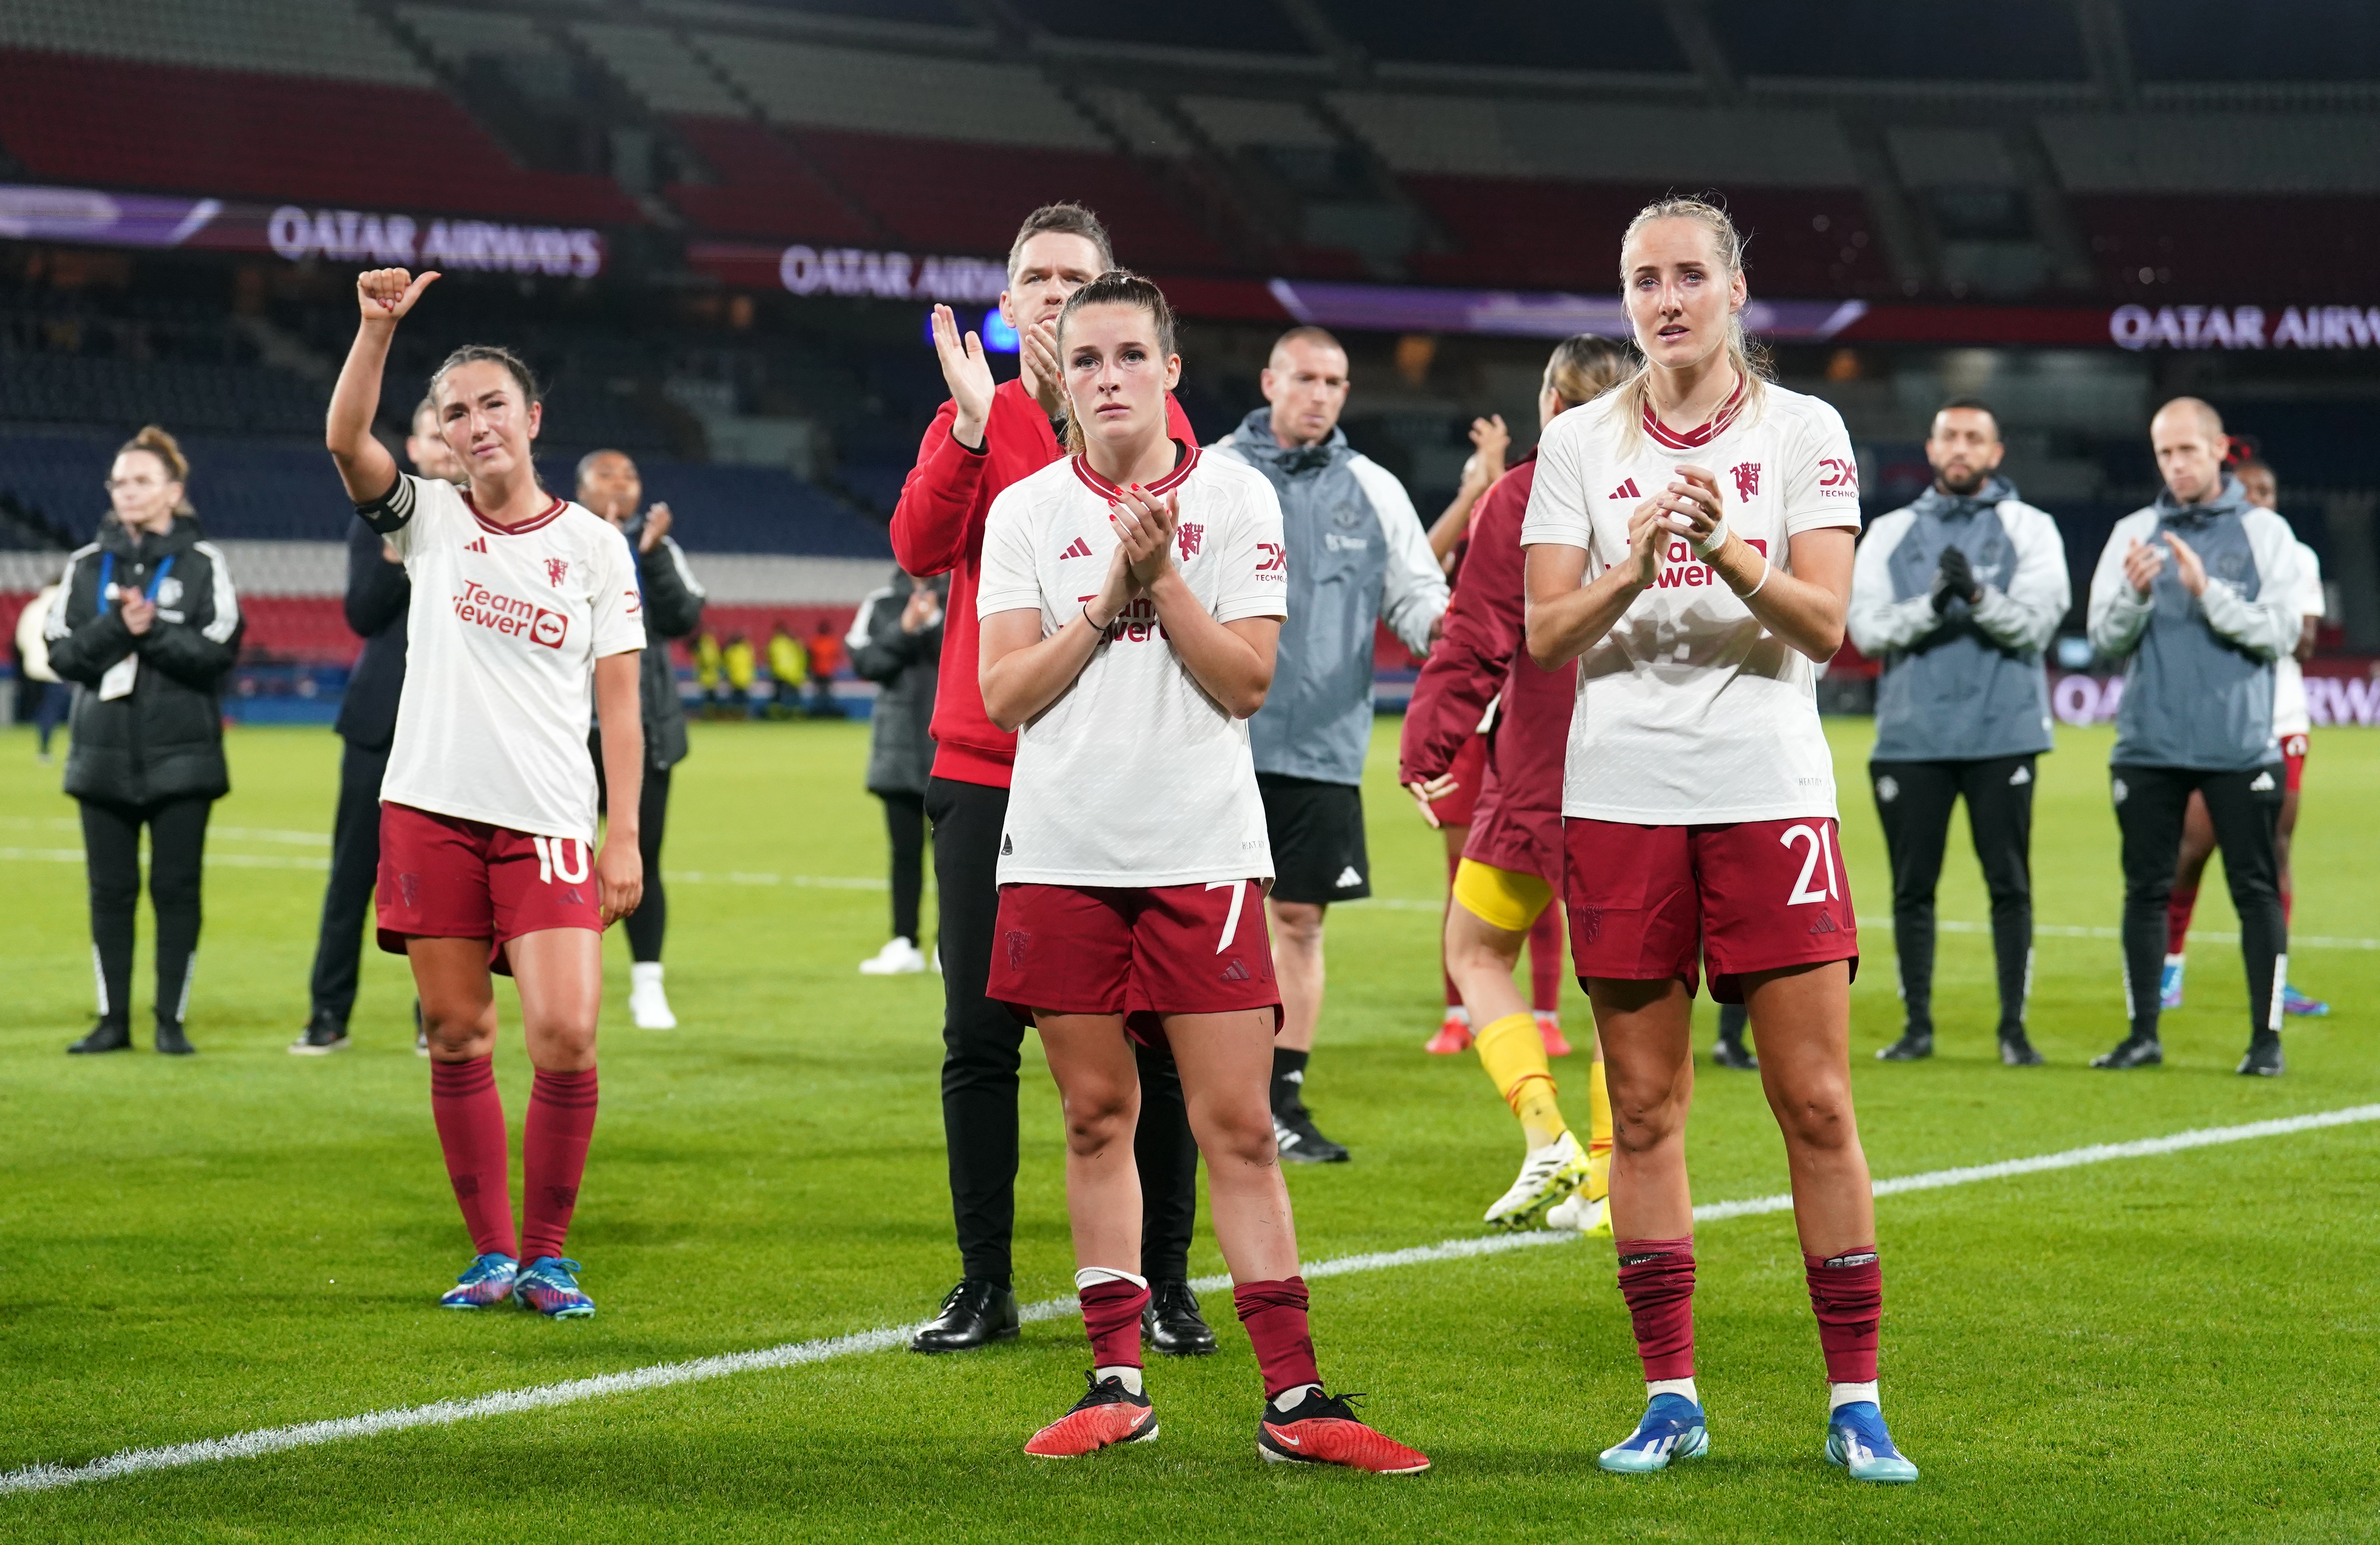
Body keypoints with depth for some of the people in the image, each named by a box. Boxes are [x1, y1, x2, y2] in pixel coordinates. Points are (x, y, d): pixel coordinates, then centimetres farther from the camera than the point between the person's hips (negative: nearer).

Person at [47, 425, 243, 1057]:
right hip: (104, 754, 3)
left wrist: (154, 631, -17)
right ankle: (114, 1020, 10)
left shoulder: (202, 563, 2)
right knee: (110, 891, 4)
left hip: (181, 757, -3)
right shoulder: (87, 566, 10)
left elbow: (219, 650, -7)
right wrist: (118, 629, -13)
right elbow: (61, 652, 2)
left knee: (176, 889, -2)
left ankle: (172, 1020, 5)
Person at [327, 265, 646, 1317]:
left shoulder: (594, 546, 6)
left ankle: (546, 1254, 3)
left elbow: (618, 705, 5)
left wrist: (625, 837, -2)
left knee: (566, 1040, -12)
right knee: (457, 1041, 4)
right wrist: (379, 328, -23)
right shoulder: (429, 521, 7)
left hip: (548, 825, -1)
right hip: (430, 811, 1)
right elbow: (345, 441, -11)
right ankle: (492, 1253, 14)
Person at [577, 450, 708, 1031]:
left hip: (644, 726, 2)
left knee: (643, 858, 3)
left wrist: (653, 557, -13)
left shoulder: (660, 547, 9)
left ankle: (648, 987, 9)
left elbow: (687, 619, -2)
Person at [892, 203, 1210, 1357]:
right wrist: (973, 423, -17)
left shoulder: (1152, 415, 6)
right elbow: (919, 547, -7)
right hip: (985, 769, 2)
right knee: (979, 1037, 1)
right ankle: (984, 1284, 10)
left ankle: (1163, 1280, 9)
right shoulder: (968, 417, 10)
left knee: (1148, 1039, -1)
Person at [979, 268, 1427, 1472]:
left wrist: (1162, 577, -12)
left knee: (1237, 1125, -4)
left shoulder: (1237, 500, 3)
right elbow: (1003, 693, -2)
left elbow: (1247, 679, -3)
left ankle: (1293, 1400, -3)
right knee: (1097, 1116, 6)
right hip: (1061, 852, 2)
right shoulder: (1025, 512, 6)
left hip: (1203, 850, -2)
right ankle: (1117, 1383, 15)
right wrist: (1109, 597, -10)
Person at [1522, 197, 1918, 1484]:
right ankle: (1670, 1397, 11)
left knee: (1816, 1101, -4)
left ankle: (1855, 1400, 2)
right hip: (1621, 793, 2)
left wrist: (1731, 556, -24)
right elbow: (1544, 633, 0)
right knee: (1644, 1106, 4)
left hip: (1768, 787, -2)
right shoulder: (1579, 443, 7)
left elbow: (1823, 624, -7)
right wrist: (1632, 569, -18)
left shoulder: (1804, 432, 2)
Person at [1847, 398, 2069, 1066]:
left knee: (2010, 884, -3)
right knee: (1912, 886, 4)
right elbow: (1866, 628, 0)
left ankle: (2014, 1028, 4)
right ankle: (1917, 1025, 13)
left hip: (2001, 735, -2)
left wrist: (1979, 596, -24)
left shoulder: (2029, 529, 6)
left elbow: (2036, 623, -7)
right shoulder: (1892, 532, 11)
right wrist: (1930, 607, -18)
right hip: (1911, 735, 2)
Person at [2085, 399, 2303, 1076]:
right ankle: (2143, 1034, 12)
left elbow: (2280, 633, -5)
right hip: (2148, 744, 2)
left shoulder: (2265, 532, 4)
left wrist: (2209, 592, -18)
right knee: (2146, 888, 5)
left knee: (2256, 890, -2)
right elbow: (2105, 639, 5)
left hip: (2240, 745, -2)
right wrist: (2134, 595, -15)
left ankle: (2267, 1037, 3)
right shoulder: (2134, 534, 10)